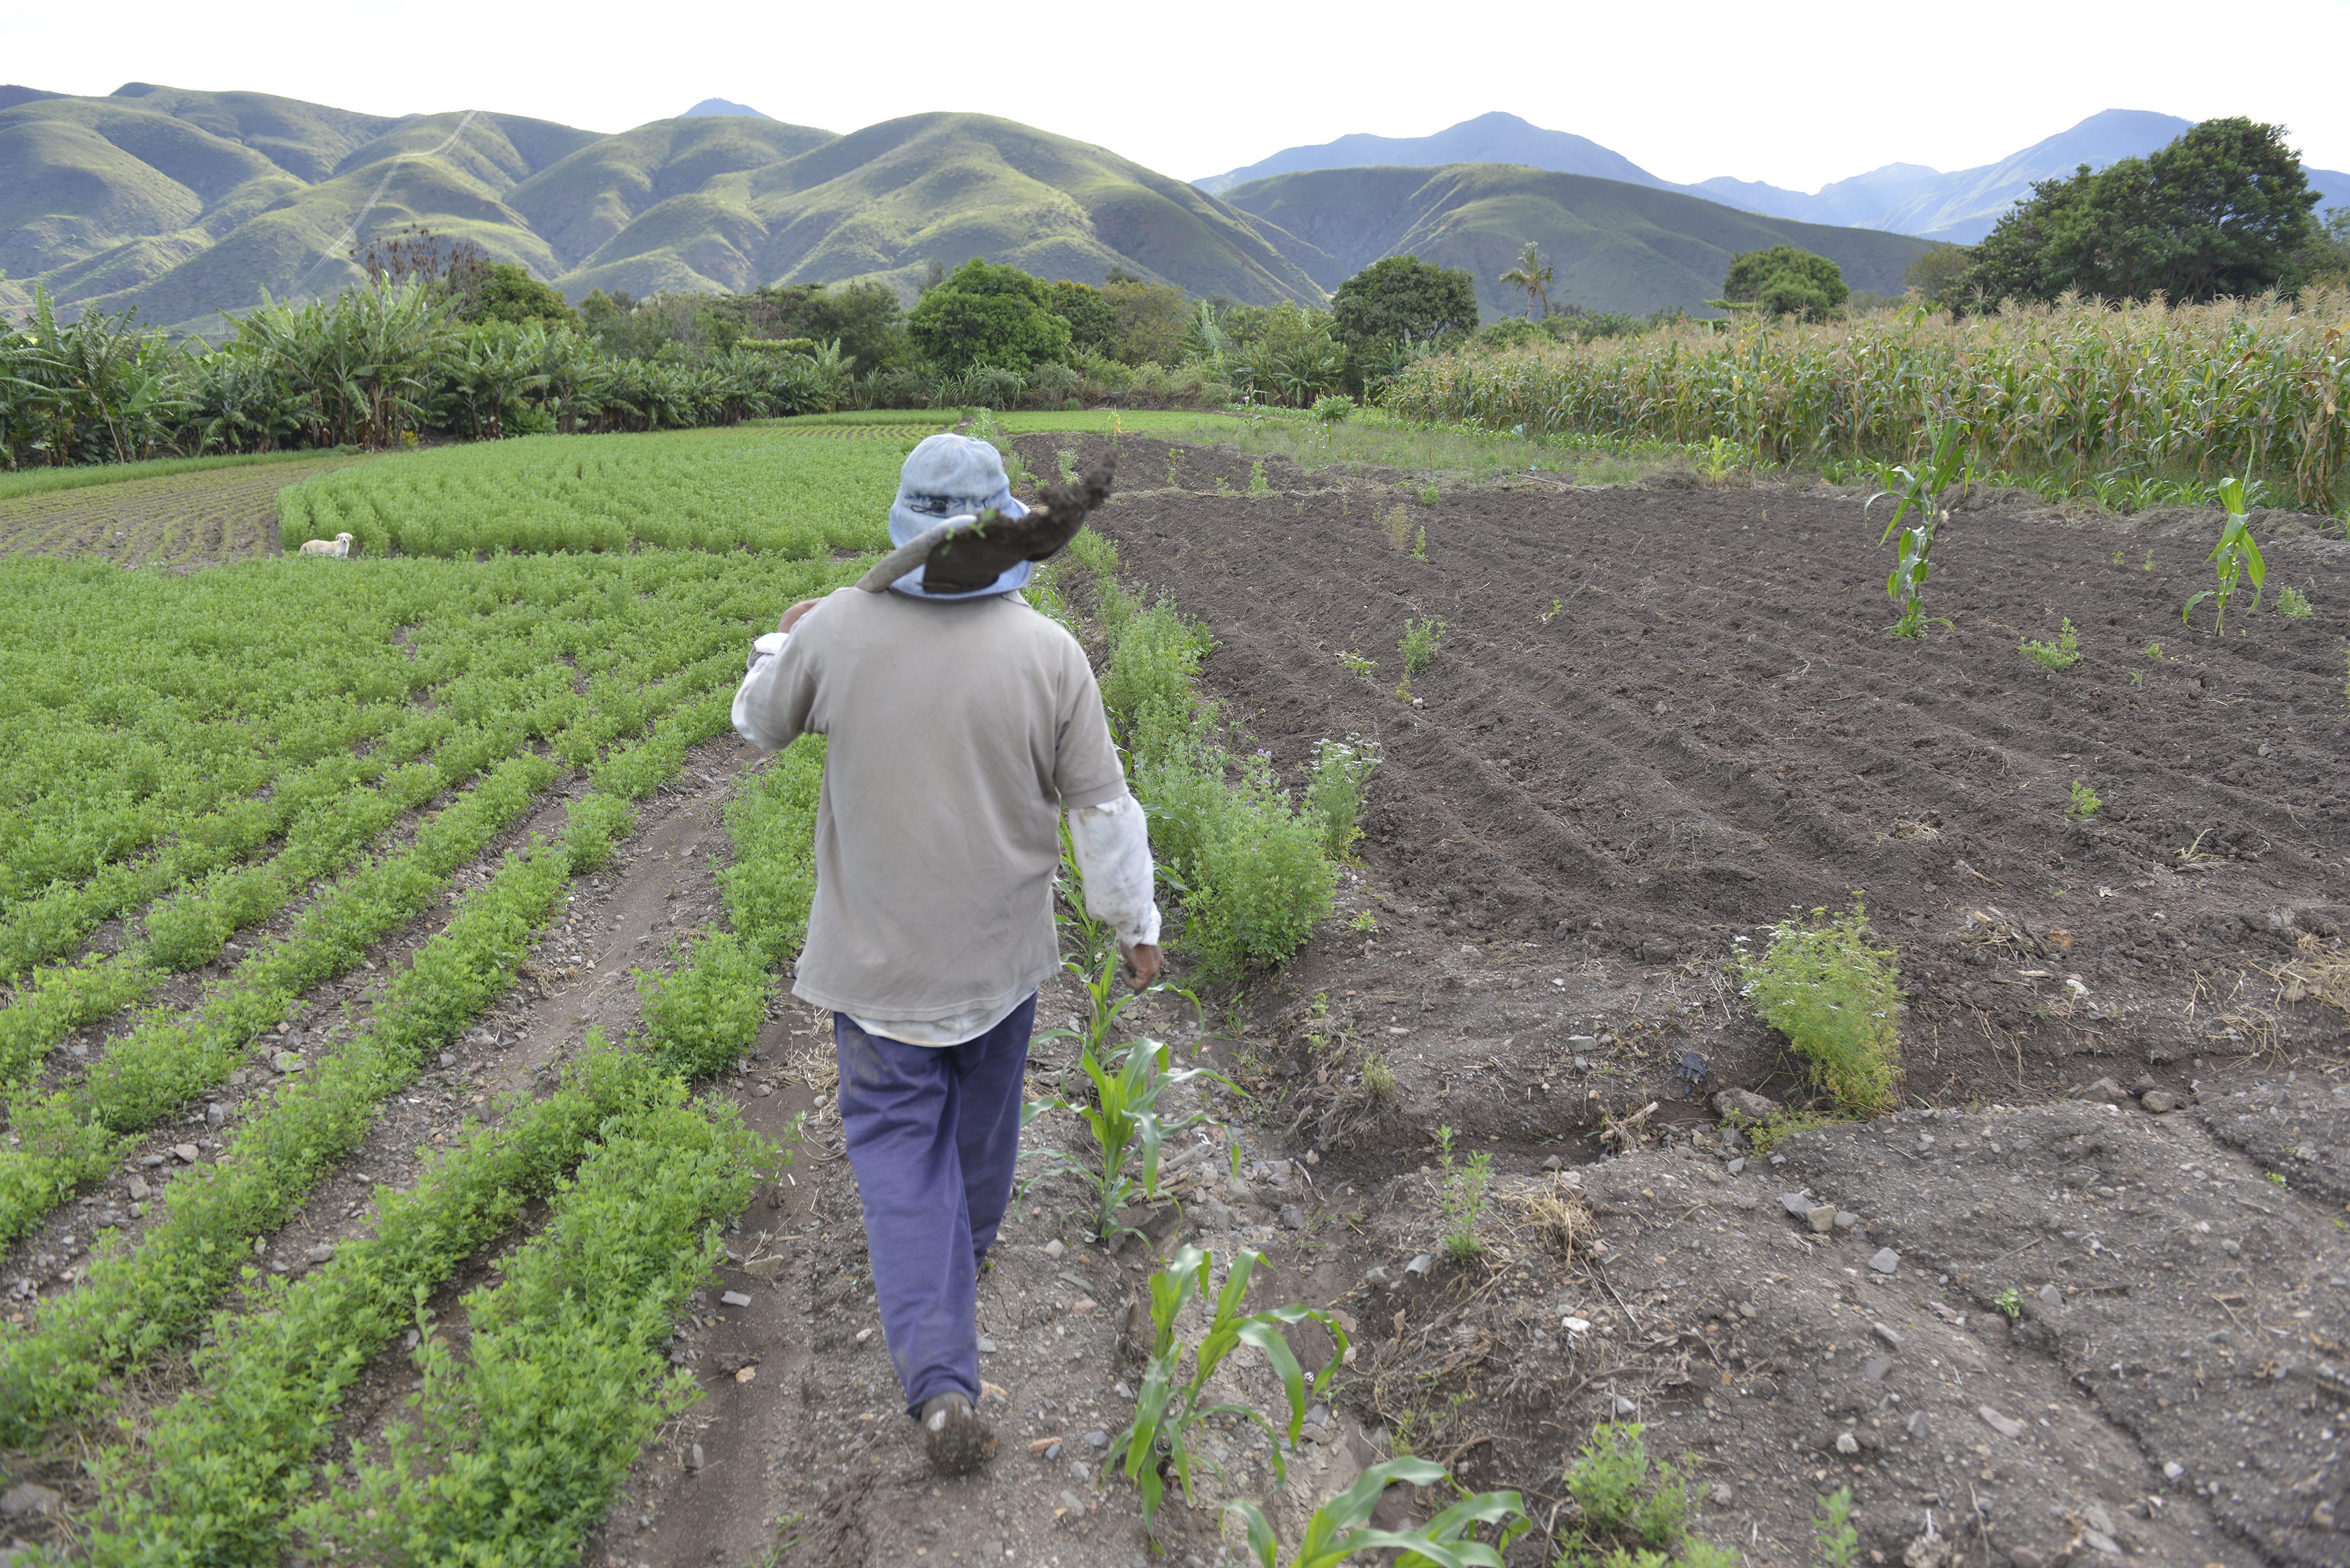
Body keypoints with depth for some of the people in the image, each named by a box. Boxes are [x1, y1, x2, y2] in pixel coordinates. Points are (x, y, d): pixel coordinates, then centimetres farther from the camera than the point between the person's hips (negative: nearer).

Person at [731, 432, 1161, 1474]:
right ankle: (968, 1242, 52)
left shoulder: (837, 627, -13)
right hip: (999, 947, 1)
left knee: (897, 1134, 8)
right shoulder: (1049, 652, -14)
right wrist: (1136, 922, 5)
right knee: (982, 1099, 26)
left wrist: (780, 641, 26)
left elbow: (761, 725, 6)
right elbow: (1102, 807, -9)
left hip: (880, 951, -1)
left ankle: (940, 1379, -2)